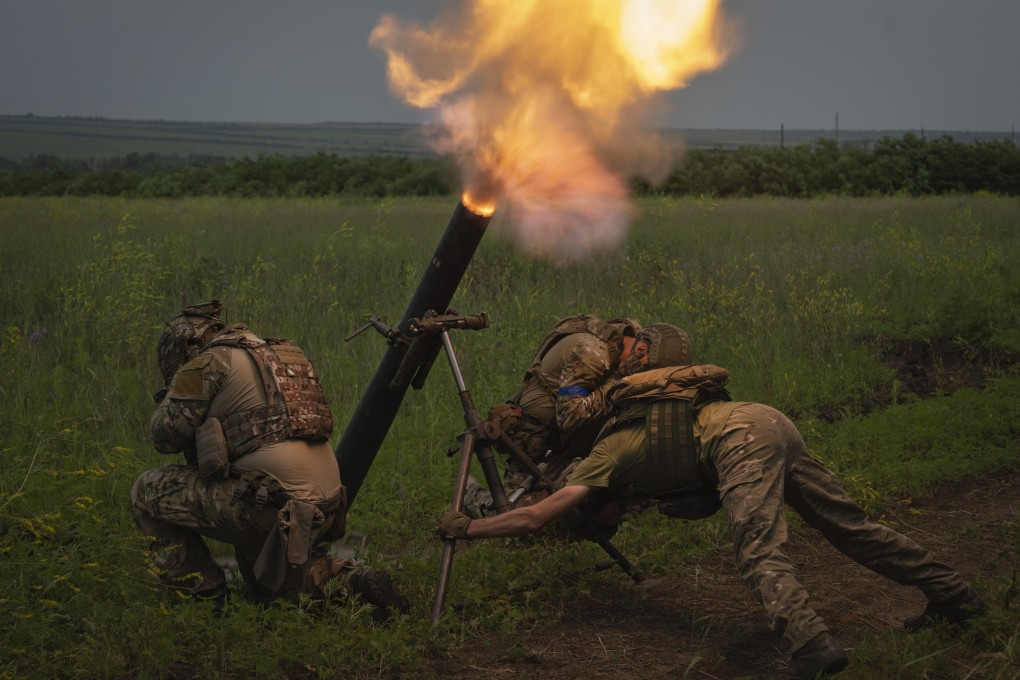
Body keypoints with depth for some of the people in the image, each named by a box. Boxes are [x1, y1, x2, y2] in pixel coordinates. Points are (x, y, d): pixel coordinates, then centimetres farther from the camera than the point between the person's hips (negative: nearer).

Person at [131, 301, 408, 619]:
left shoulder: (209, 361, -2)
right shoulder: (286, 354, 22)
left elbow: (165, 435, -1)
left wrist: (174, 393, 18)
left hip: (273, 505, -8)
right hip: (324, 507, 8)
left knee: (148, 491, 7)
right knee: (266, 584, 33)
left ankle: (203, 599, 9)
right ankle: (353, 583, 10)